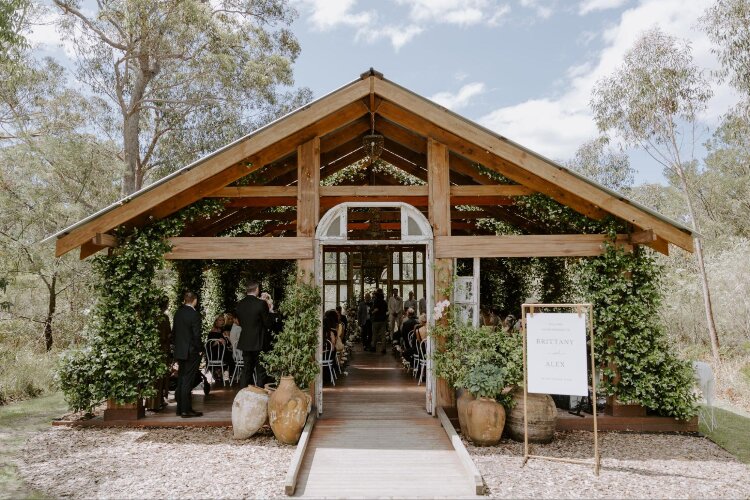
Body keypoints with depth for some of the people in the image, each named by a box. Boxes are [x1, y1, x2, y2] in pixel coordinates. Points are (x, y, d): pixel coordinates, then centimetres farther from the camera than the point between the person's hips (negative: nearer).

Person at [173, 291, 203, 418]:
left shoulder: (178, 312, 5)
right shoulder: (194, 314, -17)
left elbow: (174, 331, 10)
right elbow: (196, 335, -17)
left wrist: (177, 347, 16)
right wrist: (199, 349, -5)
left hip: (179, 351, 7)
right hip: (191, 352, -7)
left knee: (181, 380, 15)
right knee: (187, 382, -3)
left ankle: (180, 408, 22)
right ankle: (186, 410, 1)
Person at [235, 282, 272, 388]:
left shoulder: (239, 304, 3)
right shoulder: (261, 304, -15)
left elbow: (240, 322, 12)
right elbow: (268, 323, -9)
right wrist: (268, 309, 3)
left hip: (245, 342, 6)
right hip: (258, 342, -5)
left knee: (246, 369, 16)